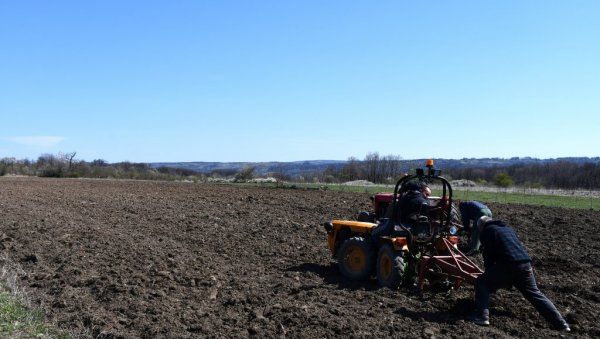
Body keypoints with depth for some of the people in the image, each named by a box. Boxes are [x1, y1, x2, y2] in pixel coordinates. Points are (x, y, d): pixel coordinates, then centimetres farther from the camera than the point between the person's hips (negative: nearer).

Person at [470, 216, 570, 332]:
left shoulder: (488, 231, 9)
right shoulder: (508, 229, 31)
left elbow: (488, 255, 4)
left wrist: (490, 272, 18)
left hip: (508, 265, -6)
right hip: (525, 263, 7)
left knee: (482, 283, 7)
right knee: (535, 294, 16)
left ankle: (483, 317, -4)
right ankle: (561, 323, 12)